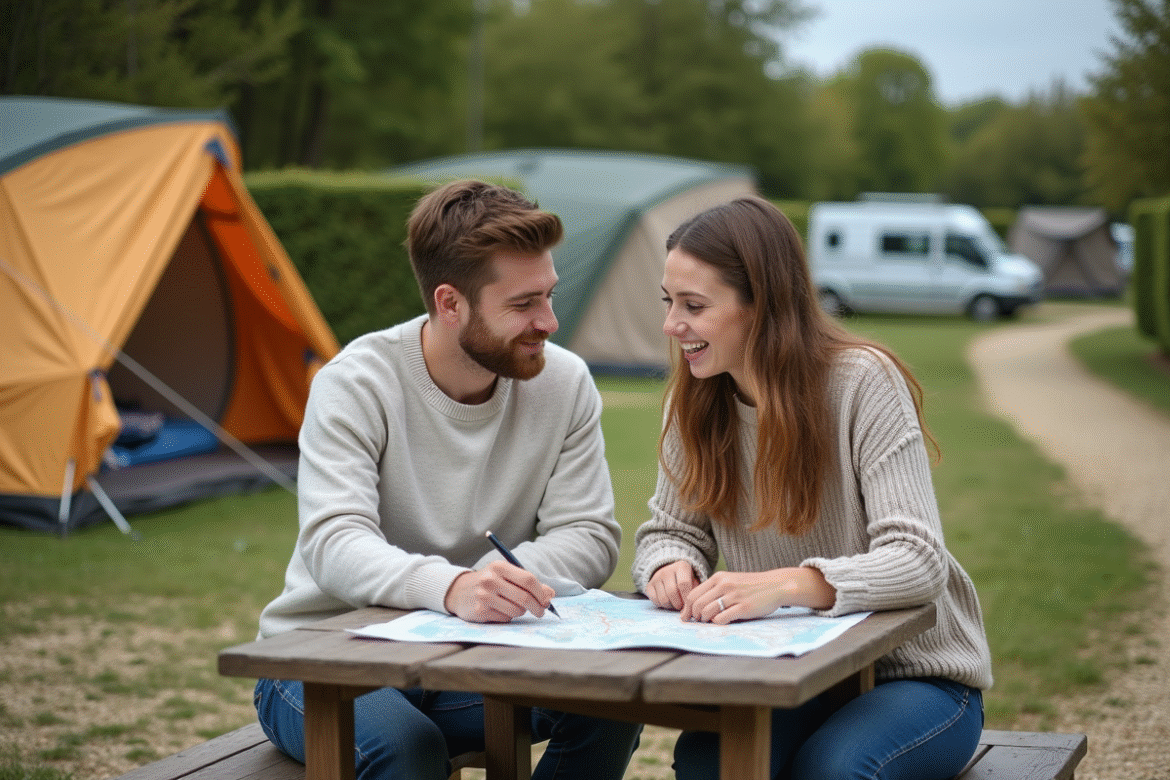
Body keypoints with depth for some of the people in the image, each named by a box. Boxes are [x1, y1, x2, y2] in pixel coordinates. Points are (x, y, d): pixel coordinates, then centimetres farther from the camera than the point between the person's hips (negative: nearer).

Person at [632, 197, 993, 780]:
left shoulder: (863, 382, -18)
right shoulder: (694, 398, -1)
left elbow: (918, 561, -25)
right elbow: (670, 529, 5)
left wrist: (785, 584, -42)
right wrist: (672, 567, -21)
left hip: (915, 673, -3)